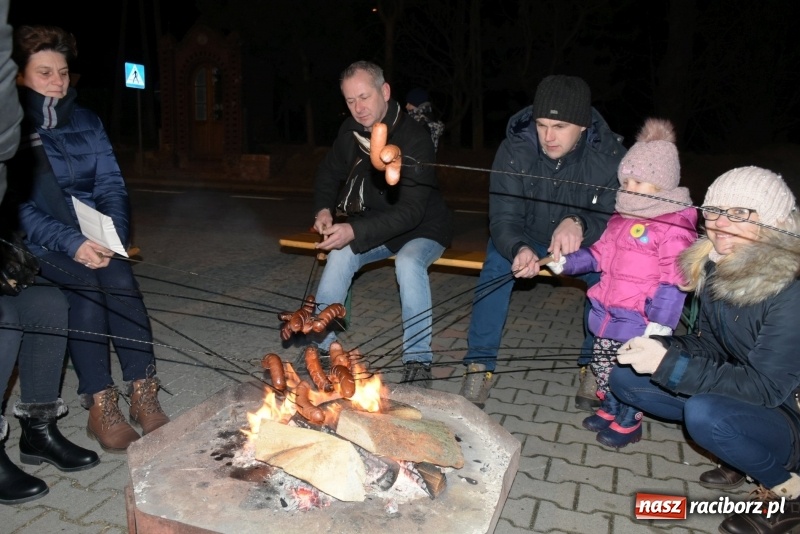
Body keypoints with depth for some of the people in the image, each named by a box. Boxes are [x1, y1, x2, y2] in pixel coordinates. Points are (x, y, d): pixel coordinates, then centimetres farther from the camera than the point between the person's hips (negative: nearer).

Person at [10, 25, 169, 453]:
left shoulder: (86, 122, 12)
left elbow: (111, 185, 7)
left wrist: (114, 234, -12)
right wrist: (70, 242, -24)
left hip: (94, 238, 3)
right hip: (38, 244, -3)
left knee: (117, 279, -27)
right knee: (90, 283, -30)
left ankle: (142, 393, -23)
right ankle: (101, 405, -22)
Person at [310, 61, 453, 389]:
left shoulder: (414, 139, -26)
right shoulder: (350, 132, -5)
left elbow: (411, 210, -32)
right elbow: (328, 174, 12)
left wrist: (354, 231, -43)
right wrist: (324, 210, -9)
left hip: (422, 229, -5)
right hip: (376, 228, 5)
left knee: (408, 262, -35)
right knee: (340, 255, -22)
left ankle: (417, 362, -22)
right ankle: (319, 344, -8)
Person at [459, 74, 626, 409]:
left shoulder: (610, 155, -22)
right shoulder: (514, 149, -24)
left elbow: (614, 219, -26)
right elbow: (503, 220, -28)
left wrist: (579, 224, -50)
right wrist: (519, 250, -51)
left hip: (587, 245, 1)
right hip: (524, 241, 0)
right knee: (496, 267, -28)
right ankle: (480, 366, -14)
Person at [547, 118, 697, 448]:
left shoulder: (673, 227, -15)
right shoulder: (622, 219, 10)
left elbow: (673, 282, -18)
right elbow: (600, 253, 19)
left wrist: (659, 324, -21)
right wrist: (568, 263, 7)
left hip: (639, 319, -8)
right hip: (607, 312, 8)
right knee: (602, 365, 19)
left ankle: (629, 423, 25)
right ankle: (609, 410, 40)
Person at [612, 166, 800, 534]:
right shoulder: (715, 267, -5)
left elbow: (765, 387, -28)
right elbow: (710, 347, 3)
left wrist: (668, 364, -34)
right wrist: (662, 349, -18)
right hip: (744, 393, 7)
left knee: (704, 414, -36)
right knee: (625, 377, -3)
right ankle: (740, 452, 7)